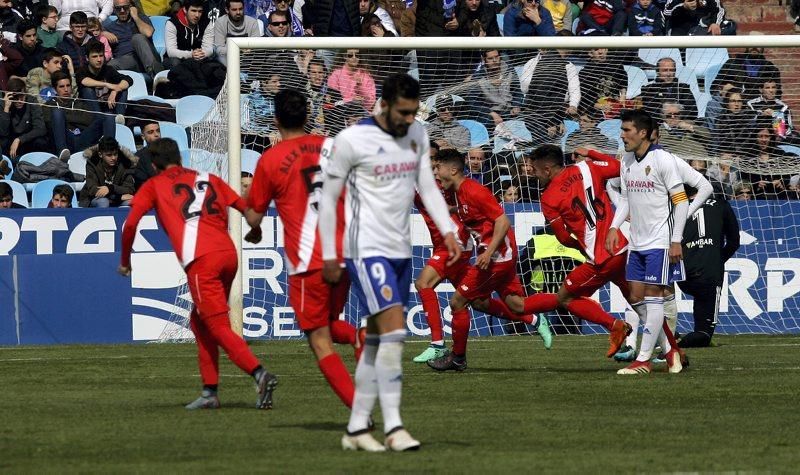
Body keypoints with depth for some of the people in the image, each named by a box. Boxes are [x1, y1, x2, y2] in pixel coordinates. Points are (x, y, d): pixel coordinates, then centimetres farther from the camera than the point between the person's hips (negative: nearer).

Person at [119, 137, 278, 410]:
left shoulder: (154, 186, 15)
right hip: (228, 254, 5)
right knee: (199, 322, 20)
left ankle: (259, 374, -29)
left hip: (201, 260, -5)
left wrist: (125, 260, 16)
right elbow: (245, 208, 15)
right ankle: (210, 392, 17)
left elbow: (131, 223, 5)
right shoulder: (209, 179, 25)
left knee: (219, 328, -7)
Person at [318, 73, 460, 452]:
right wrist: (328, 256, -4)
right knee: (394, 330, -18)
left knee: (377, 340, 9)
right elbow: (328, 198, -5)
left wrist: (447, 232, -1)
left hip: (401, 251, 7)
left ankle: (357, 428, 14)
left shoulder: (417, 135, 8)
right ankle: (393, 427, -19)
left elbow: (427, 185, 13)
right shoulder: (352, 140, -11)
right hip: (367, 250, -7)